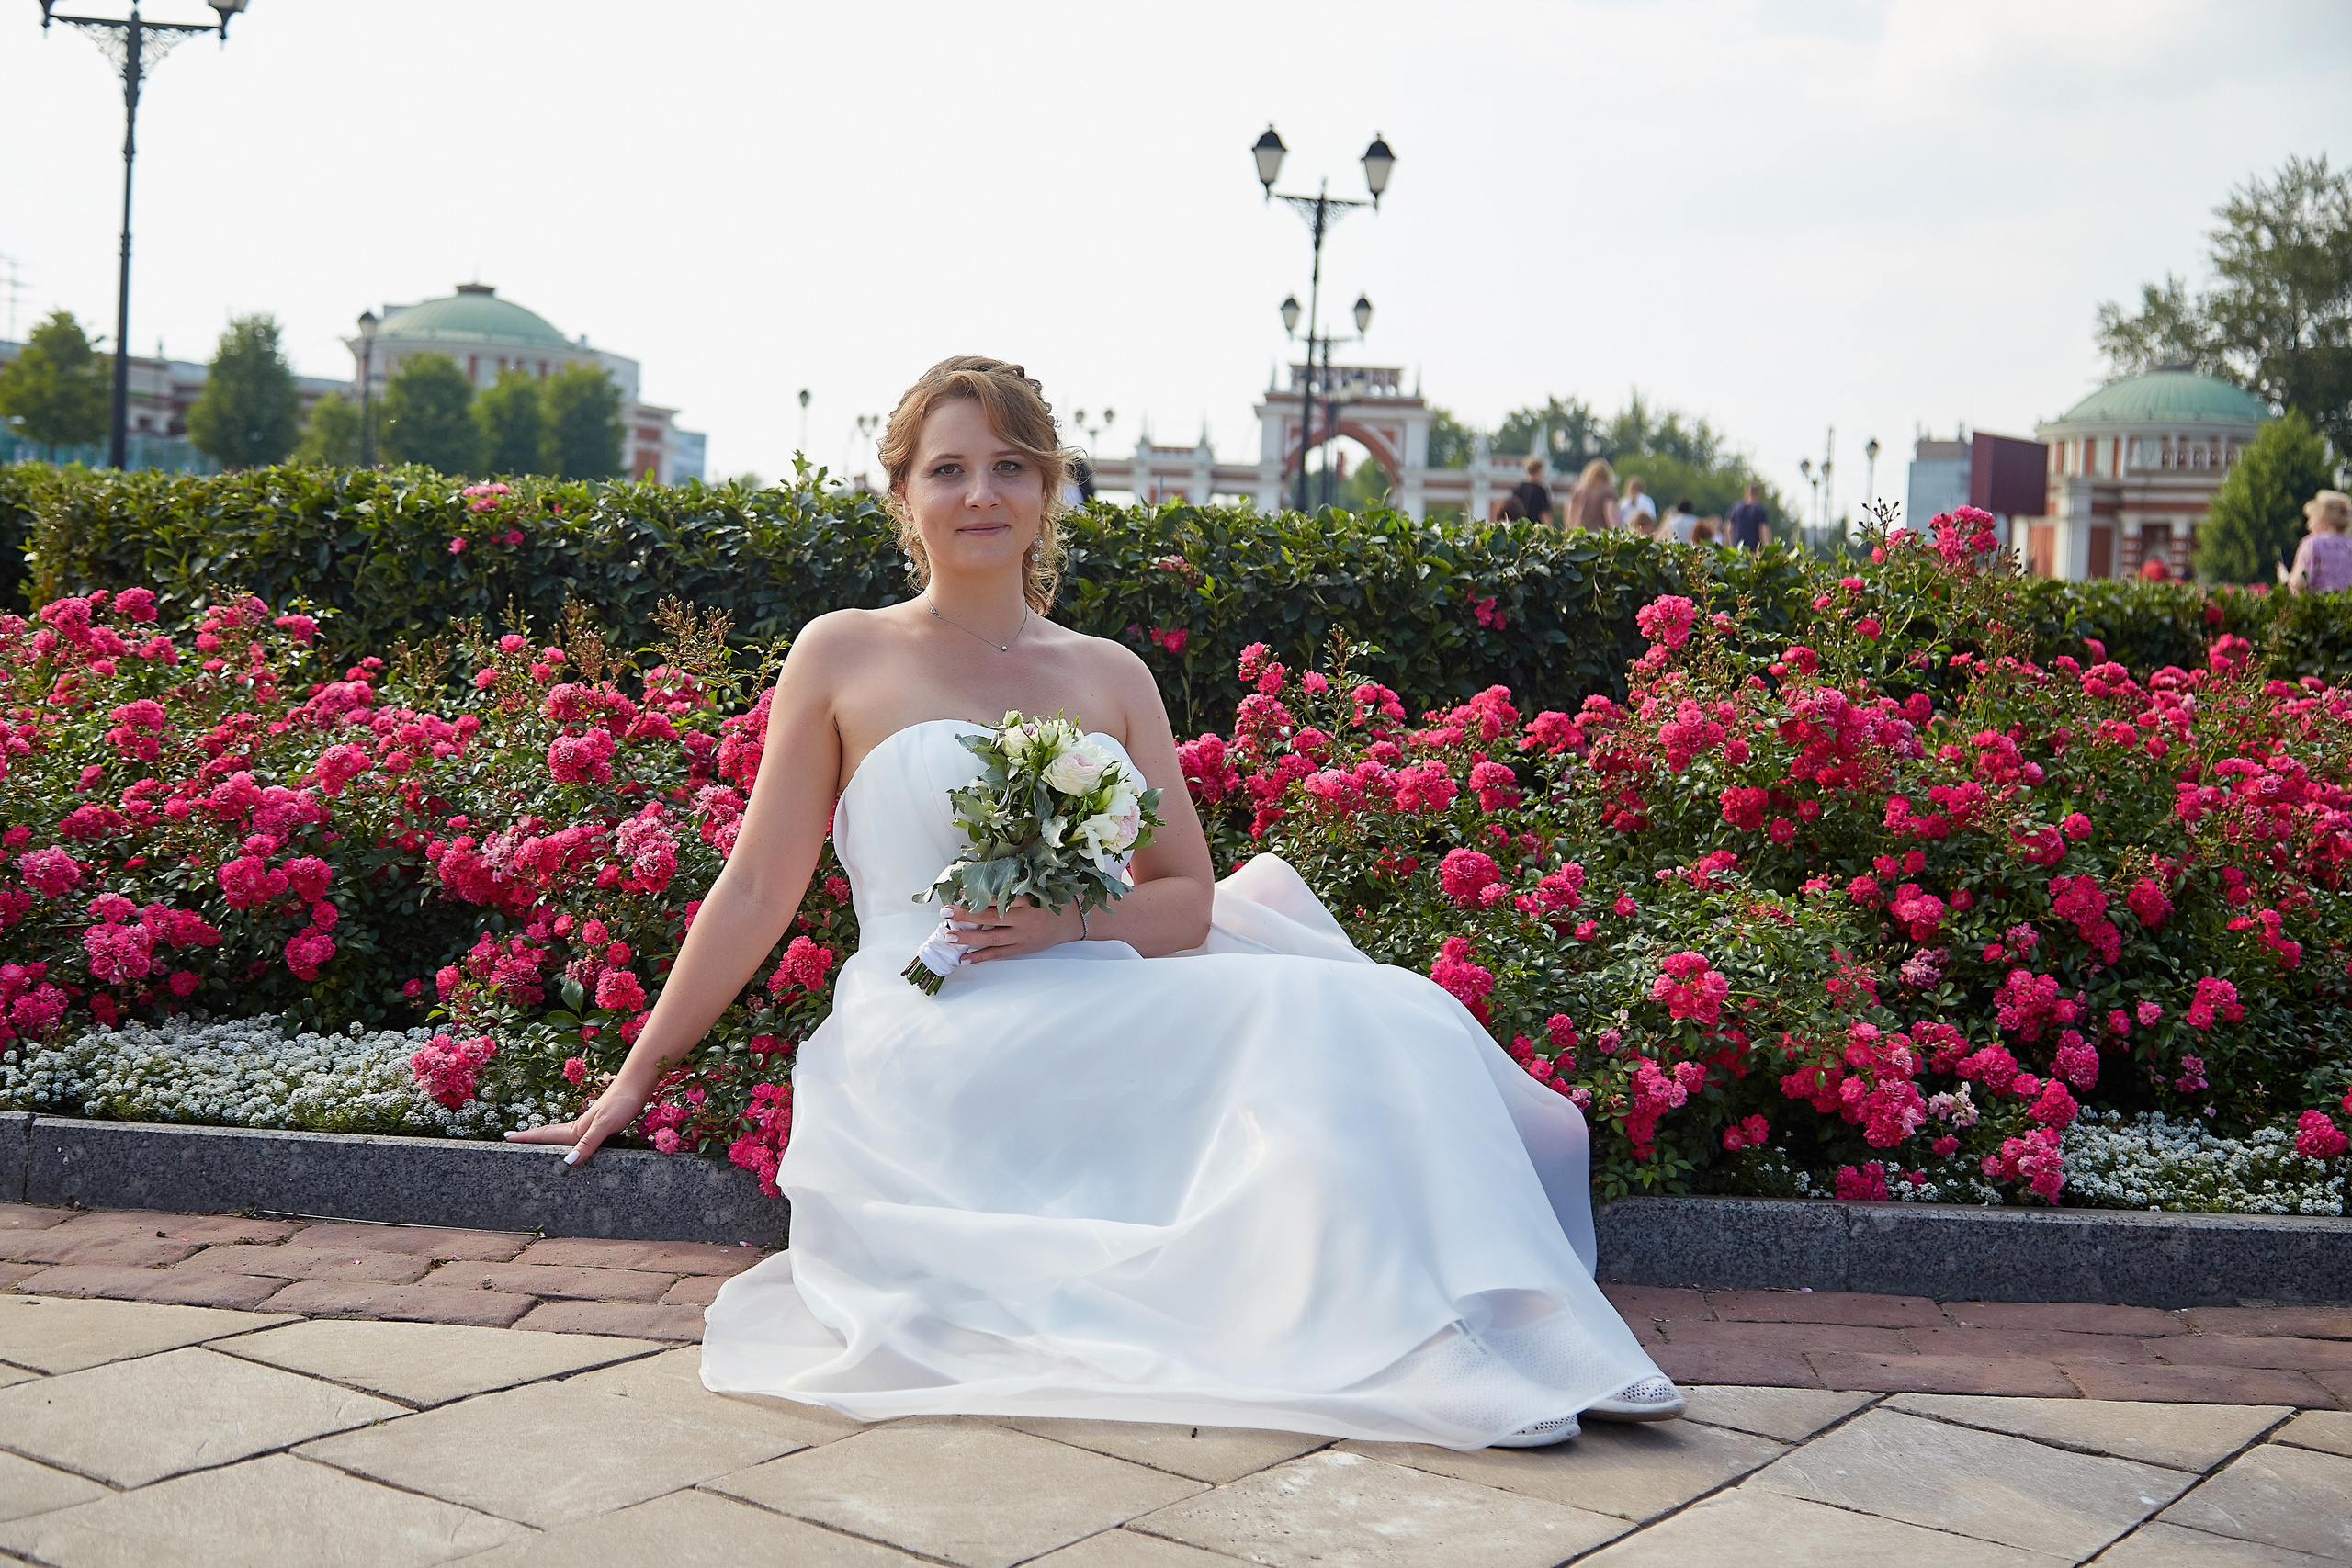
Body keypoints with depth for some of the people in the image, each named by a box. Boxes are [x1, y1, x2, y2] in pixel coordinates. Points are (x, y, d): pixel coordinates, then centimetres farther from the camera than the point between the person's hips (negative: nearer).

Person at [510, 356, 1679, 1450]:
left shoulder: (1110, 677, 17)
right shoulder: (845, 657, 7)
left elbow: (1189, 902, 13)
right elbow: (756, 891, 9)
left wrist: (1067, 920, -8)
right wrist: (634, 1077, 8)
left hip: (1101, 1027, 4)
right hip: (936, 1043, -4)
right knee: (1306, 1024, -27)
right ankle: (1444, 1353, -26)